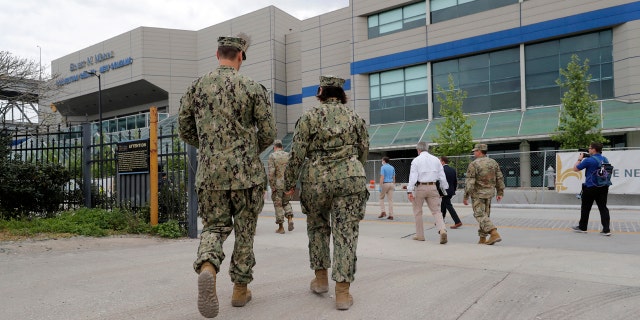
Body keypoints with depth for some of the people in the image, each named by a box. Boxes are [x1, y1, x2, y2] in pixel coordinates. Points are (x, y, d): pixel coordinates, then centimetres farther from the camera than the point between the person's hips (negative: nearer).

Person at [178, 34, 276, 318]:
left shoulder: (195, 87, 5)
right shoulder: (252, 88, -4)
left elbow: (185, 131, 10)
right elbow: (268, 134, -3)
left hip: (209, 173, 2)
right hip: (247, 173, -2)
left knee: (214, 227, 13)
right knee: (245, 231, 13)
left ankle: (207, 269, -18)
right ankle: (240, 289, 23)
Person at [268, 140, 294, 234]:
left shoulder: (272, 156, -7)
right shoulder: (288, 155, 5)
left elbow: (271, 172, -14)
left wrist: (272, 186, -10)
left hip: (277, 184, -4)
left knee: (278, 205, 5)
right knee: (286, 202, 21)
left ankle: (281, 227, 8)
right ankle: (290, 219, 1)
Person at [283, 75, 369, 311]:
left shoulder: (309, 117, 0)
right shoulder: (355, 118, 9)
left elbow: (297, 153, -5)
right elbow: (364, 152, 14)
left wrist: (289, 182, 5)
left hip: (316, 180, -1)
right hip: (350, 179, 1)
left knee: (317, 226, 20)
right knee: (346, 233, 1)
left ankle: (321, 278, 26)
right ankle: (342, 292, -1)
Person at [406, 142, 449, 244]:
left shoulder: (416, 160, -2)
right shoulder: (436, 159, 10)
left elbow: (413, 177, -10)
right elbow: (442, 176, 9)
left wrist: (410, 191, -12)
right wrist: (444, 189, 15)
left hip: (420, 187, -3)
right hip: (433, 187, 3)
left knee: (418, 212, 11)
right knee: (436, 211, 3)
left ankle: (420, 235, 17)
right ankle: (442, 230, -20)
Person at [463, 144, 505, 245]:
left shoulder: (473, 164, -13)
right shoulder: (493, 163, 6)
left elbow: (470, 182, -16)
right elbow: (500, 179, 8)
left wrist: (466, 196, -12)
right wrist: (500, 193, 15)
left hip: (478, 193, -7)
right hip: (490, 192, 7)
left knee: (480, 215, -4)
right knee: (484, 215, 14)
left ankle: (494, 234, -19)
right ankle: (482, 238, 18)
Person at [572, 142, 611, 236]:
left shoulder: (589, 160, -15)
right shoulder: (605, 159, 7)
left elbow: (575, 169, -9)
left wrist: (580, 159, 5)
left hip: (590, 188, -6)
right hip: (603, 187, 6)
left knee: (585, 208, 8)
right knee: (603, 208, 5)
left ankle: (582, 227, 19)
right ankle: (606, 229, 0)